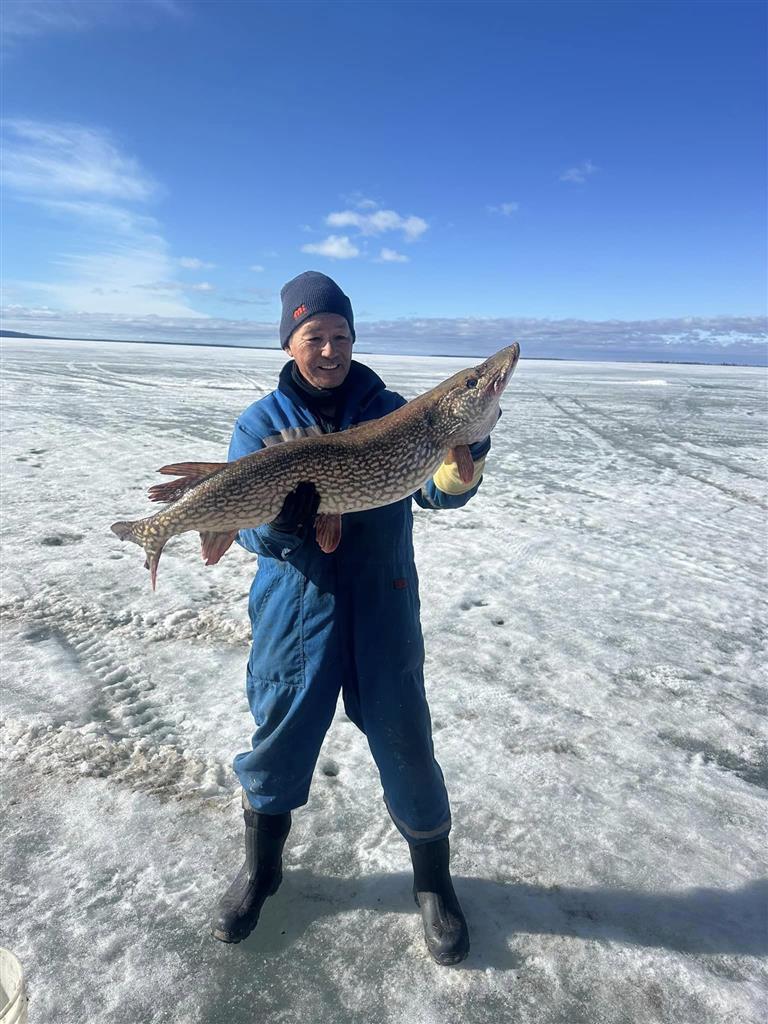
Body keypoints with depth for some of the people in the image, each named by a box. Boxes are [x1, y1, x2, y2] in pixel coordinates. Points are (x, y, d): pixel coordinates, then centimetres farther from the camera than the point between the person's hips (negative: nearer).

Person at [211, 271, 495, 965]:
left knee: (406, 745, 5)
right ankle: (261, 868, 41)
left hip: (383, 605, 0)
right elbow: (250, 530, -8)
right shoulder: (262, 423, 1)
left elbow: (439, 492, -12)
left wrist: (467, 455, -33)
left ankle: (433, 882, 33)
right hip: (295, 605, 0)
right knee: (279, 735, 11)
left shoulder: (392, 410, 2)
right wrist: (286, 497, -30)